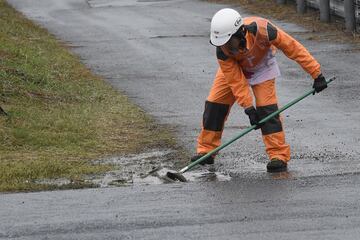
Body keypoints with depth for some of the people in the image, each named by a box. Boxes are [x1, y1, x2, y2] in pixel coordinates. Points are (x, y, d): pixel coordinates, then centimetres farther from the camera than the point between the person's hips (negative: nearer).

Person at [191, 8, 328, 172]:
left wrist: (316, 74, -31)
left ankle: (278, 155, -11)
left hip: (261, 66, -2)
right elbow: (235, 80, -26)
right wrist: (248, 108, -29)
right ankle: (206, 150, 12)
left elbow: (293, 48, -33)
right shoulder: (222, 50, -34)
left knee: (267, 109, -16)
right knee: (214, 105, -3)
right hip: (232, 68, 2)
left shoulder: (261, 30, -42)